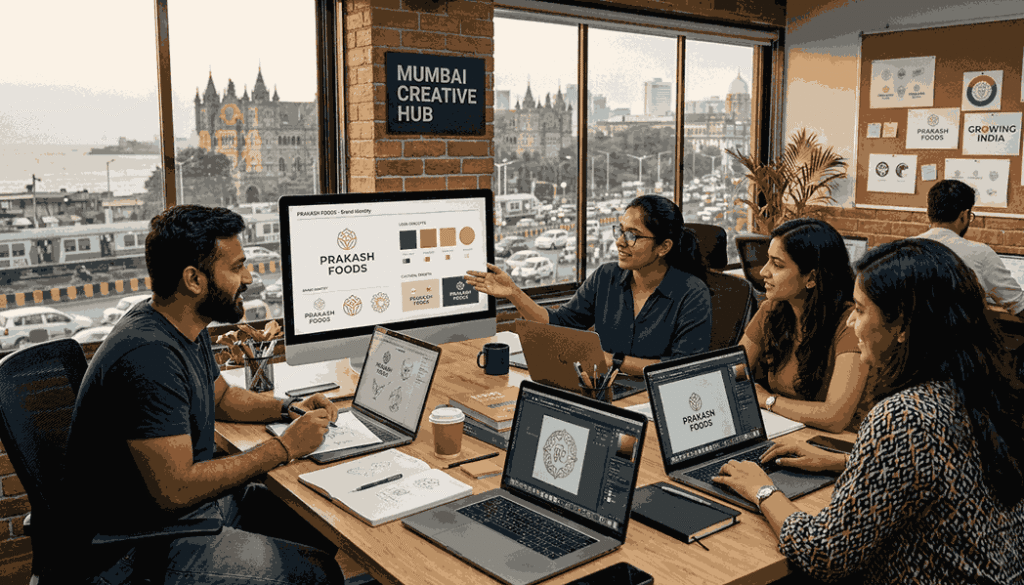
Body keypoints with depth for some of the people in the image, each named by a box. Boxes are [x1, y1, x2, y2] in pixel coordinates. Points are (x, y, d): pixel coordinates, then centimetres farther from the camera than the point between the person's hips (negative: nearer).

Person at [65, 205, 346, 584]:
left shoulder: (187, 329, 3)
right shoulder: (149, 356, -29)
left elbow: (221, 396, 22)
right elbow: (175, 490, -30)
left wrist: (287, 409, 4)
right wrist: (285, 447, -23)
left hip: (198, 495, 10)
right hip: (141, 547, -9)